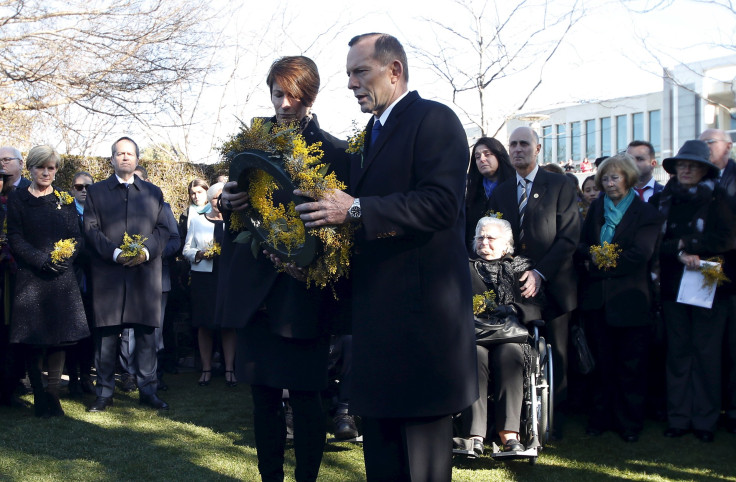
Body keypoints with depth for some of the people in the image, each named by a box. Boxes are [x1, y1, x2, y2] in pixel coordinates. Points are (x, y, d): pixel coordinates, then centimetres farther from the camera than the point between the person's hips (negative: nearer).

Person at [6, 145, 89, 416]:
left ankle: (53, 396, 6)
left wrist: (64, 259, -11)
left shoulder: (65, 200, 12)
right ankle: (39, 397, 7)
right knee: (34, 340, -2)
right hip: (30, 279, -2)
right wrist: (43, 260, -15)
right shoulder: (17, 199, 5)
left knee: (59, 338, -1)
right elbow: (15, 239, -3)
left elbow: (77, 237, 8)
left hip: (62, 279, 2)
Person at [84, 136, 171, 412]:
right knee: (106, 334, 0)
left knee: (146, 333, 2)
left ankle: (148, 391, 9)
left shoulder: (153, 192, 17)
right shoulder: (96, 192, 11)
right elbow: (91, 229, 1)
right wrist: (115, 253, -13)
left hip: (145, 273, 1)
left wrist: (147, 250, -9)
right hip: (108, 273, -1)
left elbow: (163, 229, 9)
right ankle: (104, 392, 8)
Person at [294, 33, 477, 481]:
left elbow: (441, 203, -21)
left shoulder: (434, 120, -8)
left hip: (421, 306, -9)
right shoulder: (373, 134, 20)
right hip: (378, 314, 9)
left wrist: (357, 209, -24)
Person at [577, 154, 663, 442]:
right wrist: (592, 255, -12)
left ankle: (630, 423, 13)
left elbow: (640, 256, -14)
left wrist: (598, 264, -11)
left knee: (630, 366, 3)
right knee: (602, 362, 10)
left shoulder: (646, 214, -3)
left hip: (629, 300, -4)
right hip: (597, 299, 4)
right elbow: (581, 244, 10)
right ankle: (602, 416, 20)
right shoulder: (596, 208, 13)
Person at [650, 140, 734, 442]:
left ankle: (705, 420, 6)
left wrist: (684, 243, -11)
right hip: (673, 287, 3)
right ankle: (678, 418, 11)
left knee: (706, 353, -1)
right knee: (677, 352, 5)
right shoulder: (662, 200, 9)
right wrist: (680, 253, -14)